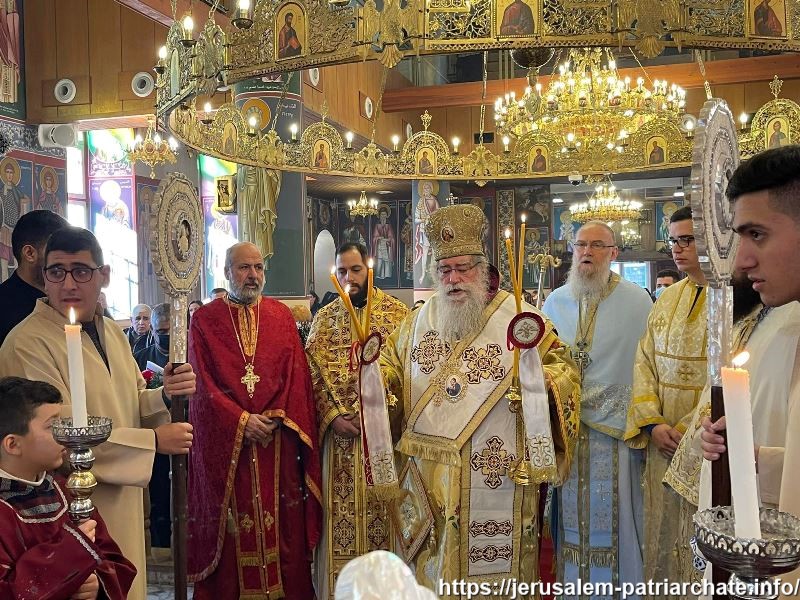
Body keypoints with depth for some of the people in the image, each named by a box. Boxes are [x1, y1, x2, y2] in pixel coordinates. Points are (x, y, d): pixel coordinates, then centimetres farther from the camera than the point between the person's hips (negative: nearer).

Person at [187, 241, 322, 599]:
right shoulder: (204, 320, 3)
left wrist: (277, 418, -10)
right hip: (224, 441, -1)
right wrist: (242, 420, -13)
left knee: (280, 522, 5)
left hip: (277, 438, 1)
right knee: (230, 526, 5)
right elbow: (203, 382, -4)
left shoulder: (282, 316, 8)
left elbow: (296, 375, 3)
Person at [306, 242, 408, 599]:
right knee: (341, 514, 7)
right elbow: (313, 374, 3)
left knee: (380, 511, 4)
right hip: (339, 432, 2)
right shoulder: (324, 319, 8)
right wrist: (334, 416, -10)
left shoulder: (396, 313, 0)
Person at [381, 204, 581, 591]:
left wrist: (541, 383, -23)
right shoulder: (420, 320, 10)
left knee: (494, 558, 7)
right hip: (430, 475, 4)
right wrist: (376, 375, -1)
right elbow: (392, 360, 20)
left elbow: (562, 365, -2)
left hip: (495, 474, -3)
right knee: (432, 564, 13)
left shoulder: (518, 316, -3)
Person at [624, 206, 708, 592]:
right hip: (663, 441, 5)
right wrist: (653, 424, -4)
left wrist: (690, 431, -15)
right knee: (661, 536, 13)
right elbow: (645, 362, 8)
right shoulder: (668, 299, 11)